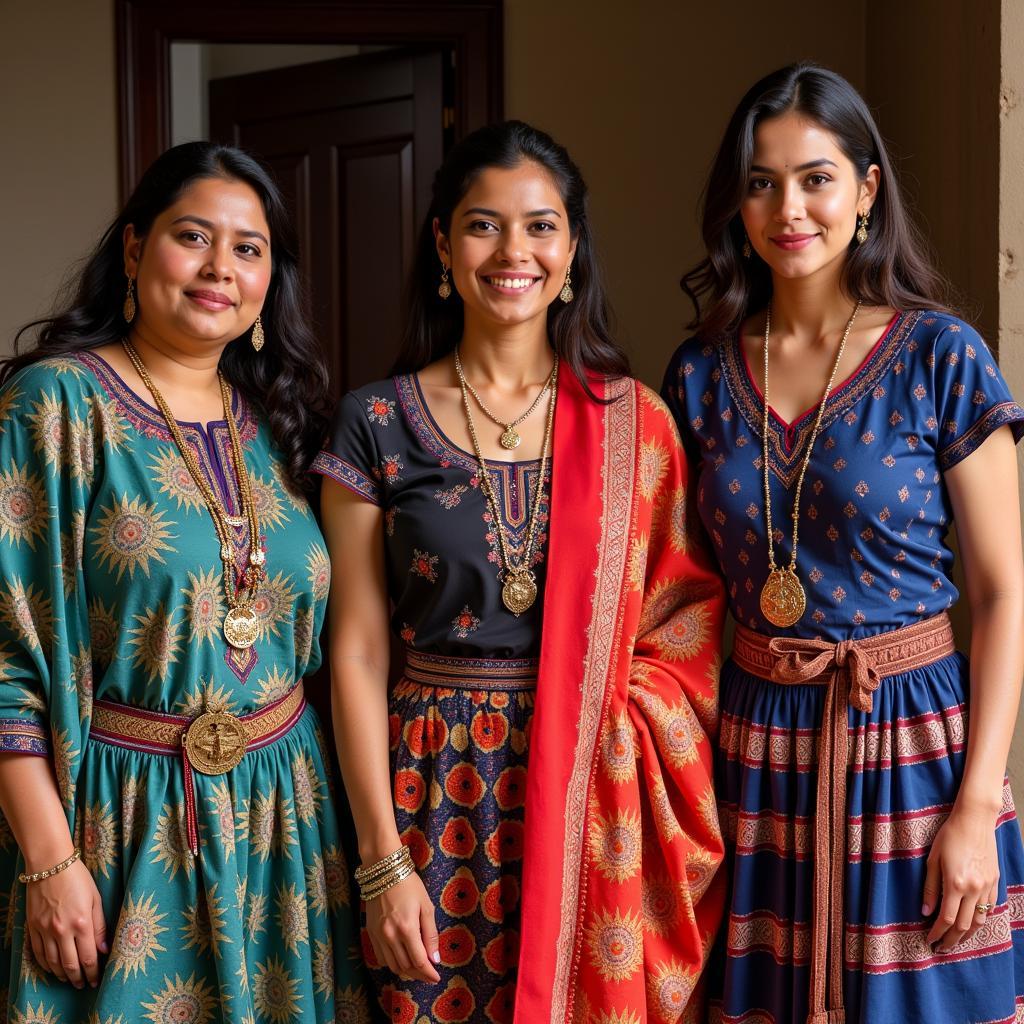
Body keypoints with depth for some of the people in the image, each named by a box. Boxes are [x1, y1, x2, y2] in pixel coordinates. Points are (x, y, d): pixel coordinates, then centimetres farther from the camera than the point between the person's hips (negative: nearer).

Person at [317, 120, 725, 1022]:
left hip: (603, 795, 1)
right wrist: (382, 862, -6)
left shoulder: (633, 419, 2)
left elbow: (685, 612, 7)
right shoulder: (377, 423, -1)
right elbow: (357, 650, -3)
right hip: (440, 785, -1)